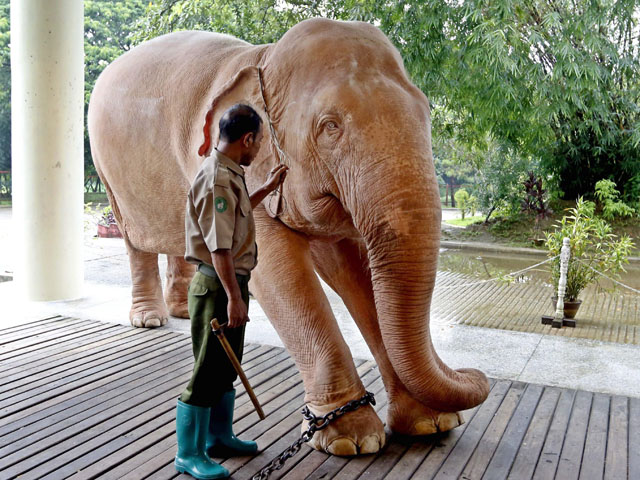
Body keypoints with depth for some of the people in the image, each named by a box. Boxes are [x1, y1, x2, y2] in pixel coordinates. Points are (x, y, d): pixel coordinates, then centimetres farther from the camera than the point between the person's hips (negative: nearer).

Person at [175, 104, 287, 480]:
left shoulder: (229, 174, 12)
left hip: (231, 283, 10)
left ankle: (219, 437, 35)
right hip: (217, 287, -10)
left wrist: (268, 188, 34)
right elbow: (219, 247, -25)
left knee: (227, 367, 20)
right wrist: (233, 297, -26)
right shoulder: (217, 178, -20)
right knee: (207, 372, -2)